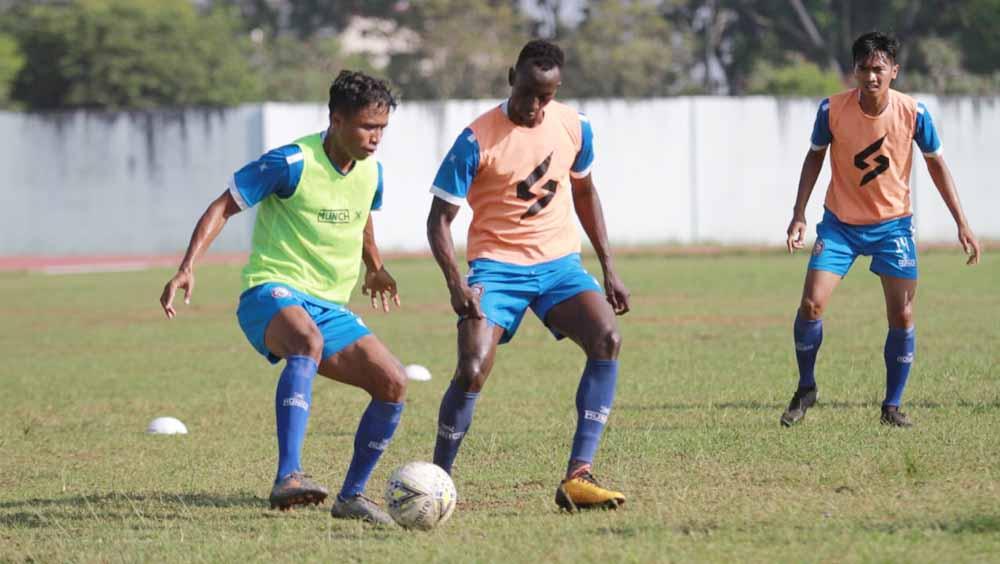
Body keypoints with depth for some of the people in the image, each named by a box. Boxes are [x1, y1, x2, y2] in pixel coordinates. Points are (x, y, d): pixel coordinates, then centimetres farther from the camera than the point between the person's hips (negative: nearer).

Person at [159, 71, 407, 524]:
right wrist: (187, 268, -18)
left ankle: (352, 496, 12)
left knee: (393, 384, -6)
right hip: (272, 293, -8)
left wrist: (374, 267, 47)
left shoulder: (370, 172, 8)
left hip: (330, 306, 8)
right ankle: (288, 478, -52)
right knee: (307, 340, -41)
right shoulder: (291, 163, -13)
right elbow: (223, 207, -8)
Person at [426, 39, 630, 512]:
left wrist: (609, 268, 14)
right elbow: (439, 219, -10)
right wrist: (456, 283, -25)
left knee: (607, 339, -22)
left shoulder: (574, 128, 1)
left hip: (559, 261, 4)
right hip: (498, 266, -3)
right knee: (472, 371, -21)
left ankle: (578, 477, -22)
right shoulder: (478, 140, -12)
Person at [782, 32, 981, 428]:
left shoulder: (913, 112, -15)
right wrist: (798, 214, -5)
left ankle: (892, 406, 10)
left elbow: (935, 162, -1)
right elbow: (815, 157, 1)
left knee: (902, 316, -5)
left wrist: (961, 223, -2)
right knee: (811, 305, -12)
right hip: (839, 222, 0)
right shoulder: (832, 110, -16)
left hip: (893, 224, 0)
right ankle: (805, 391, 10)